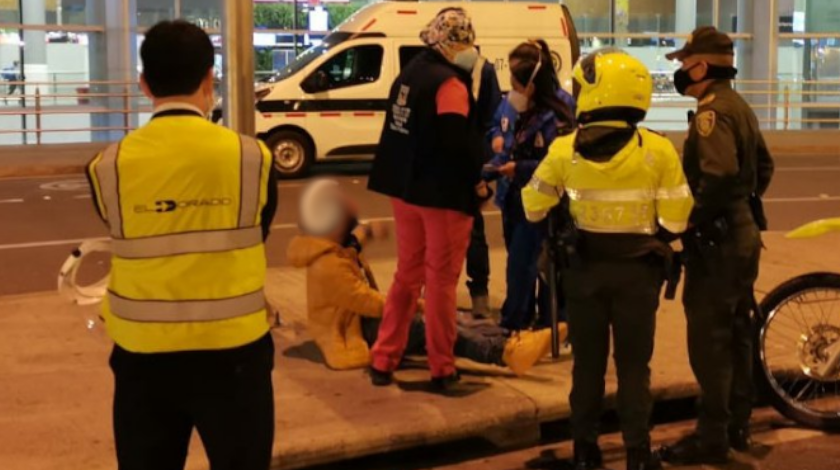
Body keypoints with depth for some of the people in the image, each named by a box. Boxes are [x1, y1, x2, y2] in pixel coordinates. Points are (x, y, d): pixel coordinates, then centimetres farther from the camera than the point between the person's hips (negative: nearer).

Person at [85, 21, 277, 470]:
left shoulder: (107, 168, -7)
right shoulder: (252, 157, -9)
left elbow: (130, 245, 4)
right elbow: (256, 240, 4)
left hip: (143, 354, 1)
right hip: (232, 351, -1)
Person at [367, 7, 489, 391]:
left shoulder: (408, 74, 11)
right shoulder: (450, 84, -16)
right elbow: (459, 142, -23)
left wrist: (405, 178, 16)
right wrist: (476, 181, -9)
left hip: (405, 190, 8)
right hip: (444, 194, -8)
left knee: (408, 274, 17)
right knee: (441, 281, 3)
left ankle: (383, 361, 19)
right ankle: (442, 369, 12)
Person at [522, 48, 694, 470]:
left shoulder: (565, 150, -9)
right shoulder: (657, 150, -12)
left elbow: (534, 207, 0)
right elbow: (675, 220, -11)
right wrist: (649, 230, 9)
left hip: (584, 269, 1)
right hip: (637, 271, -1)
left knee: (588, 362, 14)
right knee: (633, 364, 10)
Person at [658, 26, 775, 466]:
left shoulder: (712, 112, -17)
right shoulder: (740, 106, 14)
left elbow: (719, 176, -29)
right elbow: (763, 166, 21)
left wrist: (693, 221, -20)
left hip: (716, 239, -10)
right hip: (744, 234, 10)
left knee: (708, 336, -5)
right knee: (736, 332, 16)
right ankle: (737, 425, 26)